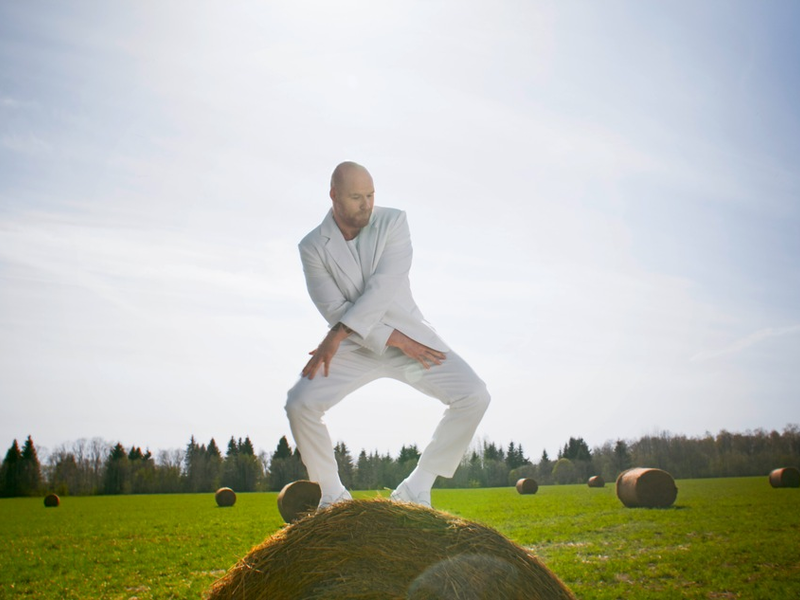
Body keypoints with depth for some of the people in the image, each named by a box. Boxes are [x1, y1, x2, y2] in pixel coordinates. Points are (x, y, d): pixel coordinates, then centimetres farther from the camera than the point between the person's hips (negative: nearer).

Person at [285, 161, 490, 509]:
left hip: (408, 334, 1)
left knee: (474, 396, -18)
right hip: (357, 347, 0)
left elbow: (384, 285, -20)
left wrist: (337, 335, -27)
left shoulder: (393, 222, -6)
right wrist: (392, 339, -21)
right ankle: (332, 493, 2)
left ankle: (416, 489, -4)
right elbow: (335, 310, -12)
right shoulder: (313, 246, -6)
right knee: (299, 404, -22)